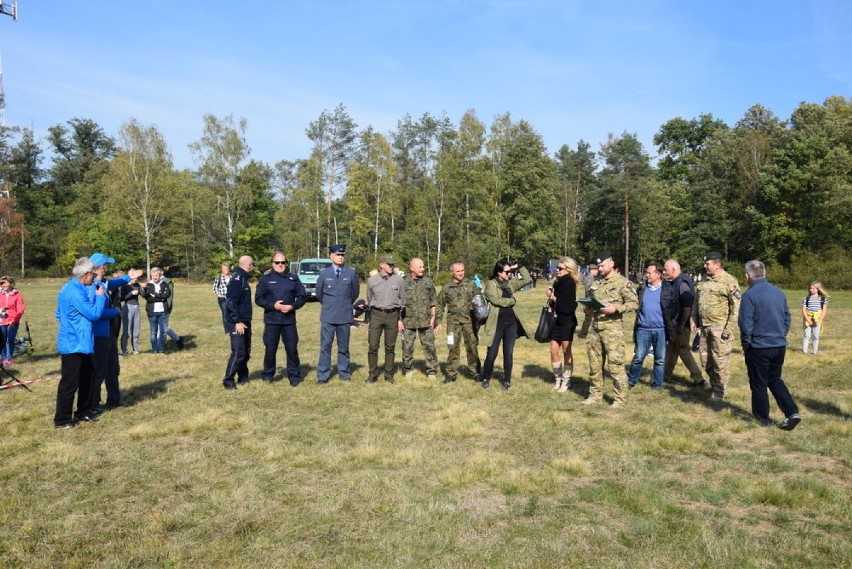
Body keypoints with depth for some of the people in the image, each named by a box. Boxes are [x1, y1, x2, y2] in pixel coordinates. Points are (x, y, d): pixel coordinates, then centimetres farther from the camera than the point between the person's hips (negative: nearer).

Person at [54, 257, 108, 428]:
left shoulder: (74, 289, 11)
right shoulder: (74, 292, -22)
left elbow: (59, 314, 21)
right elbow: (94, 313, -23)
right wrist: (100, 296, -8)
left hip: (81, 343, 11)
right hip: (74, 344, -11)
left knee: (85, 379, 18)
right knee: (69, 383, -2)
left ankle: (82, 412, 29)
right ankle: (61, 420, 8)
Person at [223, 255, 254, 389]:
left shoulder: (244, 279, 14)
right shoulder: (237, 280, -15)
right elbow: (230, 303, -22)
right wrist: (237, 321, -23)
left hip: (245, 322, 10)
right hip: (237, 323, -10)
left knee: (246, 352, 14)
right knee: (238, 353, -9)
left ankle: (243, 378, 24)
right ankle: (228, 380, -1)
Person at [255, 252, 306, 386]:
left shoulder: (293, 278, 7)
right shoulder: (265, 279, 4)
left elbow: (302, 297, 7)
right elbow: (258, 299, 2)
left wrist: (292, 306, -10)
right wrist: (273, 305, -13)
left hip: (289, 320, 1)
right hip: (271, 320, -1)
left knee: (292, 348, 1)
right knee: (270, 349, 4)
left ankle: (294, 375, 12)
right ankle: (268, 374, 21)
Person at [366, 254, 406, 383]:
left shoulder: (398, 280, 2)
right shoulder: (371, 280, 2)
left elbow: (402, 300, 9)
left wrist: (400, 319, 7)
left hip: (393, 315, 0)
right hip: (376, 314, 0)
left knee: (390, 347, 7)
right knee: (373, 346, 0)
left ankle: (389, 374, 17)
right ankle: (372, 374, 13)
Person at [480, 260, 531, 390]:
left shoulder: (510, 283, 10)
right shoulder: (491, 284, -6)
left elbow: (527, 279, 8)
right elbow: (497, 300, -17)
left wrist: (519, 267, 4)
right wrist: (512, 300, -4)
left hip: (511, 322, 4)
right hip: (496, 323, -4)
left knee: (508, 354, 8)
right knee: (492, 353, 1)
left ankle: (507, 380, 20)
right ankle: (486, 379, 20)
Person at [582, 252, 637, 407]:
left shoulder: (622, 282, -6)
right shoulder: (595, 283, 13)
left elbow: (633, 303, -9)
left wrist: (616, 308, -22)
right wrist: (587, 309, 3)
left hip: (613, 328, -6)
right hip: (595, 327, 7)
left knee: (615, 364, -4)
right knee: (594, 363, 12)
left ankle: (620, 398, 6)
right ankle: (595, 394, 23)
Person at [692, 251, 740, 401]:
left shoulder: (729, 281, -10)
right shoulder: (704, 281, 13)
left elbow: (736, 307, -13)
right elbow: (696, 301, 22)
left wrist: (729, 328, -16)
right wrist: (694, 320, 13)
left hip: (720, 328, -8)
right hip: (704, 327, 8)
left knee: (720, 361, -2)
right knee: (705, 359, 14)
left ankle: (719, 391, 9)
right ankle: (714, 384, 30)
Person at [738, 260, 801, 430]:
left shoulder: (750, 295, -16)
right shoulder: (779, 292, 5)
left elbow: (745, 324, -17)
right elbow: (787, 318, 13)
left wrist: (745, 345, -4)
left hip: (758, 347, -6)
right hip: (780, 346, 6)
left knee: (759, 384, 9)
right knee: (775, 380, 20)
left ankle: (763, 418, 20)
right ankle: (792, 412, 8)